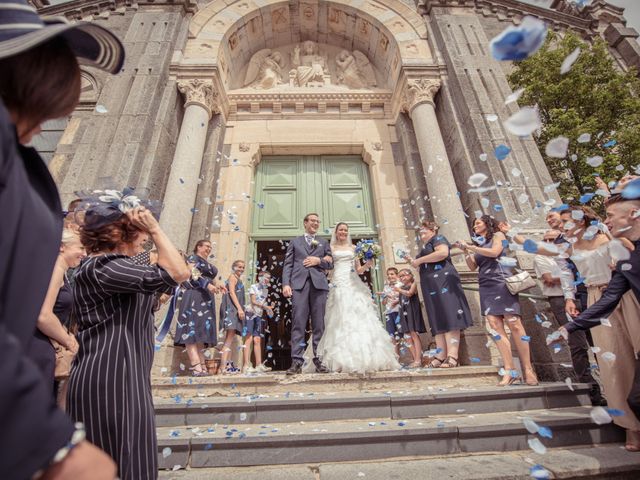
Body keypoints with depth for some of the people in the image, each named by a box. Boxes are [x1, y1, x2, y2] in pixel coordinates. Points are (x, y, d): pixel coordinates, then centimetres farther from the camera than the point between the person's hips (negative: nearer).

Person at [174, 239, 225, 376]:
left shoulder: (207, 264, 26)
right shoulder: (193, 258, 3)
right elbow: (193, 275, -12)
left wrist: (216, 285, 9)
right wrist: (208, 285, -22)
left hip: (206, 299, 8)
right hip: (194, 297, -8)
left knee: (202, 331, 2)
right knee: (192, 329, -13)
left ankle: (201, 365, -1)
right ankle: (196, 365, -21)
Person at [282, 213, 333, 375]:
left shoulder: (324, 243, 23)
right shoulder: (294, 241, 18)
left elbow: (330, 264, 17)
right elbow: (287, 264, 8)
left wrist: (318, 260, -3)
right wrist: (286, 284, -6)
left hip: (319, 284, 2)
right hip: (299, 283, -1)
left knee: (319, 323, 0)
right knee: (298, 323, -7)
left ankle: (318, 359, 5)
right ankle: (297, 361, -4)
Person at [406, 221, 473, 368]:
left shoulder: (438, 238, 4)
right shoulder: (425, 247, 27)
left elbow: (443, 253, -18)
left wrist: (419, 260, -13)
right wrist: (414, 263, 15)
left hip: (443, 281, -9)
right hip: (431, 287, 9)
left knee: (449, 317, -13)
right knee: (438, 320, 1)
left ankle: (452, 356, -18)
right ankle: (441, 356, -1)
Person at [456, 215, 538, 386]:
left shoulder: (498, 235, 10)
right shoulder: (478, 245, 24)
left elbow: (494, 252, -8)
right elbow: (473, 266, 15)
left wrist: (471, 247, -5)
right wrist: (466, 251, 4)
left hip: (500, 282, -5)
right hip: (486, 287, 5)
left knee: (514, 324, -10)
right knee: (494, 325, -9)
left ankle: (528, 369, -4)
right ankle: (510, 370, -9)